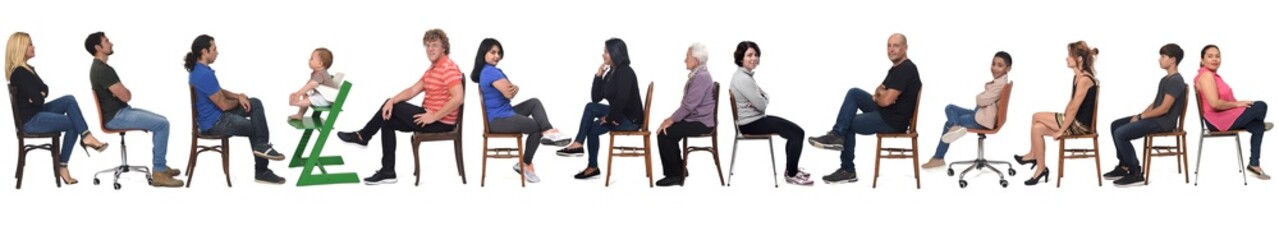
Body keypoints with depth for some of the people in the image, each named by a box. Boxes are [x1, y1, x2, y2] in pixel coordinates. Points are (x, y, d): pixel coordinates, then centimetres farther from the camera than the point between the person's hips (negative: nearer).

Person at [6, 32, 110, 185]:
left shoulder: (27, 69, 12)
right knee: (73, 124, -7)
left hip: (37, 113, 10)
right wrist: (40, 95, 0)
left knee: (69, 100, -4)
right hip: (31, 120, -10)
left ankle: (86, 137, -12)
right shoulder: (19, 73, -22)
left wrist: (39, 95, -14)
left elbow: (44, 90, 10)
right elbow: (37, 99, -24)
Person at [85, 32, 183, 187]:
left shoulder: (99, 67, 14)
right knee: (162, 124, -16)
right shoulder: (102, 70, -21)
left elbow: (122, 93, 21)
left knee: (161, 121, 14)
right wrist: (125, 91, 2)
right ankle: (159, 173, -13)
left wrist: (124, 91, -1)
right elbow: (125, 96, -21)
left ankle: (160, 166, 19)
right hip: (116, 117, -11)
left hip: (120, 111, 11)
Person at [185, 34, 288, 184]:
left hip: (216, 115, 10)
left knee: (255, 104, 6)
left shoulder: (199, 70, 5)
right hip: (215, 123, -10)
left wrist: (238, 96, -1)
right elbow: (224, 105, -22)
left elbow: (219, 92, 17)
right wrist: (238, 100, 0)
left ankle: (262, 145, 5)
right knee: (257, 130, 6)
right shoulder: (204, 75, -28)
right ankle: (261, 171, 27)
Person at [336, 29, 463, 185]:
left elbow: (458, 98, -29)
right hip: (430, 117, 10)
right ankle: (388, 172, 7)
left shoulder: (449, 68, -18)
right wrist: (391, 101, -7)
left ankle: (362, 136, 17)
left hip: (440, 122, -10)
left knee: (394, 108, -4)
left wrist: (433, 117, -25)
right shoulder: (432, 69, 16)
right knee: (388, 121, 10)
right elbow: (412, 90, 9)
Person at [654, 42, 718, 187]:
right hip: (695, 118, 10)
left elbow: (689, 105, -24)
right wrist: (672, 118, 8)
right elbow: (687, 103, 18)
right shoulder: (697, 75, 14)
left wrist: (672, 120, -17)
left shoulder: (701, 77, -20)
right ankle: (679, 170, 21)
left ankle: (675, 175, -6)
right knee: (668, 131, 12)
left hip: (701, 123, -10)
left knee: (665, 134, -15)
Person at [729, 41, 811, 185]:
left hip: (755, 119, 10)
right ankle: (791, 175, -1)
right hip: (750, 124, -10)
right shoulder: (742, 79, -23)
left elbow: (765, 96, 12)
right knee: (797, 133, -10)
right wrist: (762, 101, 2)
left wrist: (760, 100, -12)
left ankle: (791, 168, 27)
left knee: (795, 130, 16)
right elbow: (762, 105, -21)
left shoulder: (746, 75, 11)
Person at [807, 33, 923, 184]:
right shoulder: (898, 67, 13)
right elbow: (880, 92, 19)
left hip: (892, 120, -10)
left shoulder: (905, 70, -21)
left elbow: (886, 101, -26)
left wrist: (876, 97, -1)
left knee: (848, 124, 2)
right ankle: (837, 135, -2)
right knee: (854, 93, 4)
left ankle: (848, 171, 15)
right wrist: (880, 94, -7)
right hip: (885, 111, 10)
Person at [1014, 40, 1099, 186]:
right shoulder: (1078, 77, 11)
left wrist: (1061, 130, -18)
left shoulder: (1084, 79, -21)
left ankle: (1033, 155, 12)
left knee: (1037, 117, -6)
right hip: (1075, 122, 9)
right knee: (1037, 128, 0)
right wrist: (1061, 123, 10)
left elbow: (1074, 108, -22)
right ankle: (1040, 169, 5)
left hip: (1081, 124, -9)